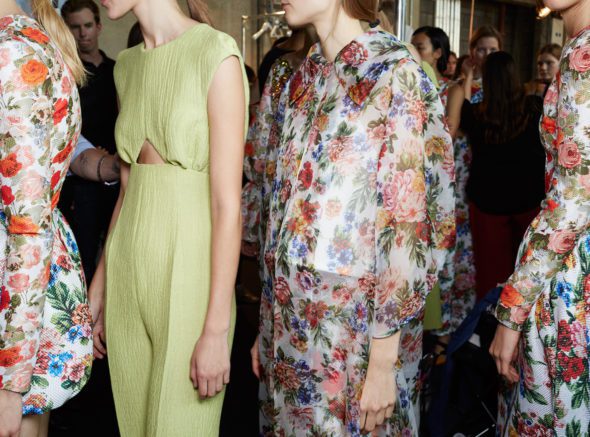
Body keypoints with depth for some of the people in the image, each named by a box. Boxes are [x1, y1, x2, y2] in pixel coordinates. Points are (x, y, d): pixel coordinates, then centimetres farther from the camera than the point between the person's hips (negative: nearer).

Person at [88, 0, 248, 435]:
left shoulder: (216, 54, -12)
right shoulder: (128, 66, 10)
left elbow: (228, 203, -16)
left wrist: (216, 329, -17)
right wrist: (98, 289, 15)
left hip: (188, 272, -6)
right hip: (127, 272, 7)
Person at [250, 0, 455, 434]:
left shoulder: (395, 76, -12)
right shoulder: (304, 78, 8)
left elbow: (407, 224, -15)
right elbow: (287, 199, 11)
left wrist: (383, 361, -15)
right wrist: (268, 323, 12)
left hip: (354, 323, -6)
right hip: (289, 320, 6)